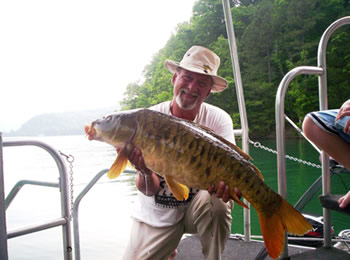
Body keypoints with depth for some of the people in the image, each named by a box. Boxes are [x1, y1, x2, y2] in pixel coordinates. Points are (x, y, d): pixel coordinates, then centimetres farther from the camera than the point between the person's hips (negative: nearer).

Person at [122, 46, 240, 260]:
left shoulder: (218, 120, -12)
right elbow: (149, 190, -16)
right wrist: (145, 173, -40)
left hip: (198, 204, -1)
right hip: (156, 215, 1)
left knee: (216, 201, -32)